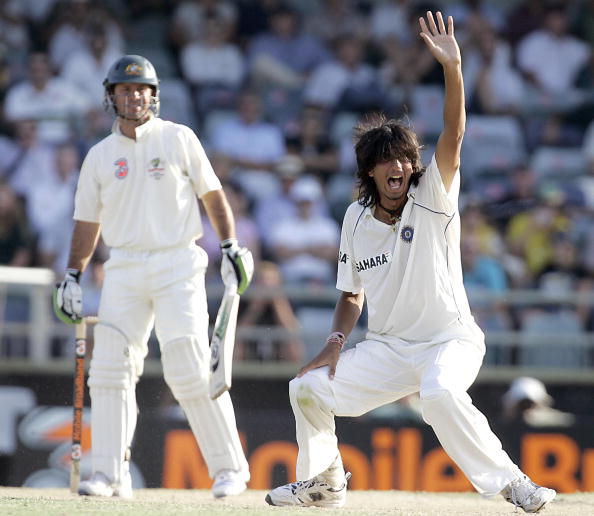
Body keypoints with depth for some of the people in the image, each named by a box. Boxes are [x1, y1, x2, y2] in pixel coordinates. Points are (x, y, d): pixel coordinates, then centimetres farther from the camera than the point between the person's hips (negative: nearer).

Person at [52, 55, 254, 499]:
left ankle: (230, 467, -1)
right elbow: (88, 221, 16)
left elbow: (212, 193, 5)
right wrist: (72, 276, 8)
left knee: (192, 371, -11)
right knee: (110, 369, -5)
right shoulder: (100, 155, 11)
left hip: (177, 265, -3)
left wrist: (231, 246, -5)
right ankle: (110, 475, -1)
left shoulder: (178, 138, 3)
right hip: (124, 269, 4)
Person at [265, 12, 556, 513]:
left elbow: (453, 136, -25)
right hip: (387, 348, 6)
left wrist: (452, 69, -38)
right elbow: (353, 292, 15)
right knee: (308, 388, 1)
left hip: (450, 340, -6)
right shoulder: (356, 218, 3)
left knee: (440, 394, -36)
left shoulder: (433, 199, -9)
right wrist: (336, 341, -2)